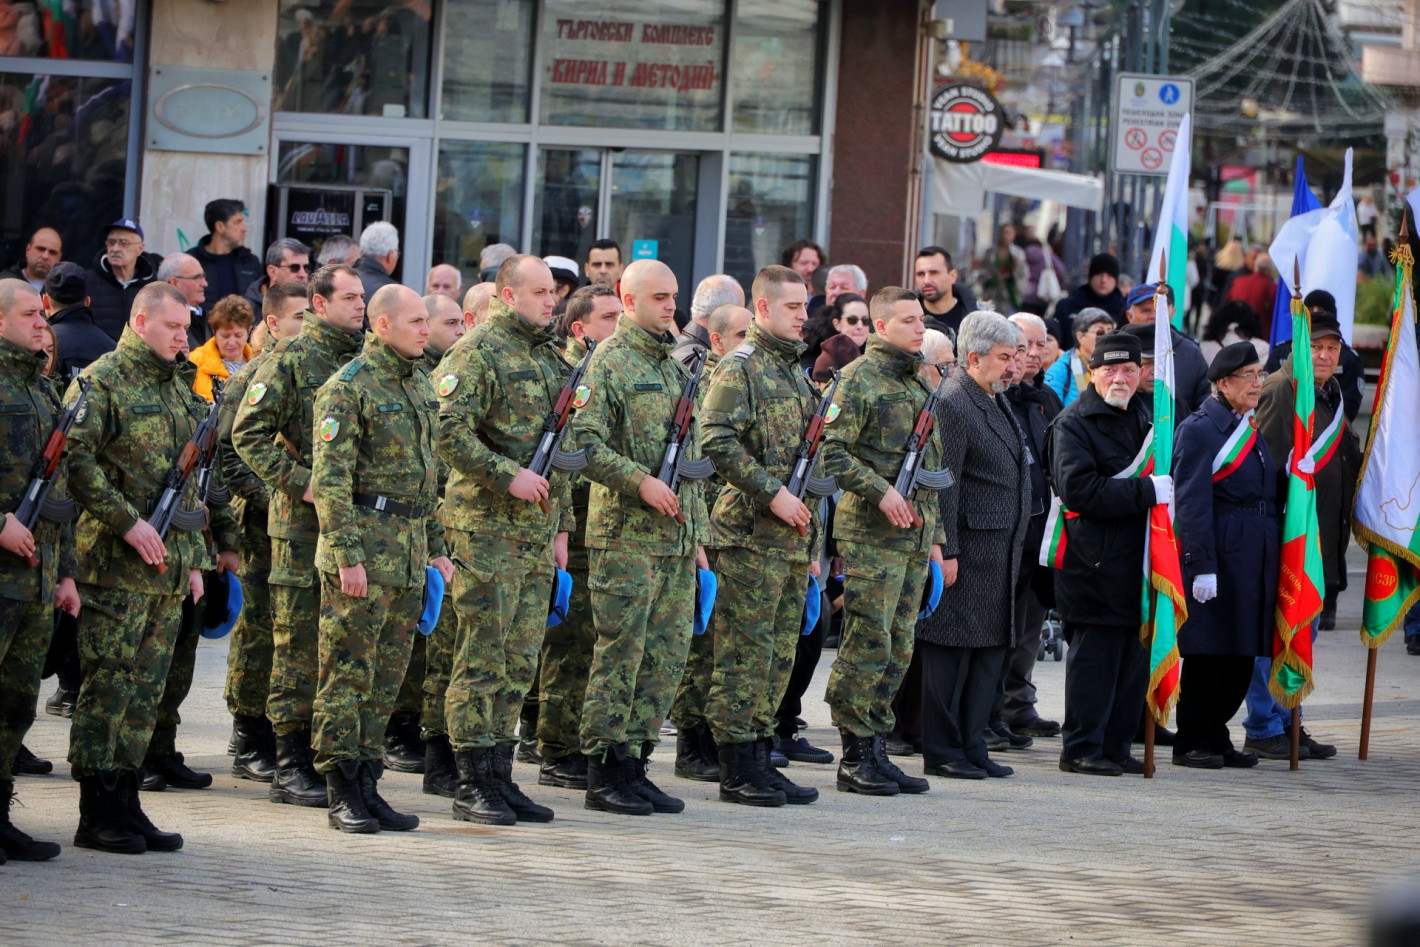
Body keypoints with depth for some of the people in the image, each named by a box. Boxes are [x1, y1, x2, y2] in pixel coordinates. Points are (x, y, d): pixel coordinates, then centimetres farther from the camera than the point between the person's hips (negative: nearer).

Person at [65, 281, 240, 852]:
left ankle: (125, 802, 12)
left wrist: (194, 557, 20)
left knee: (147, 689, 8)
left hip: (170, 564, 8)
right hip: (116, 566, -8)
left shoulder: (179, 391, 20)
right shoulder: (102, 382, -5)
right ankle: (97, 814, -3)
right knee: (108, 685, -6)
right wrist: (127, 522, -20)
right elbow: (77, 459, -15)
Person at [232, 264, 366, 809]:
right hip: (302, 523, -6)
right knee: (299, 644, -3)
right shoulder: (291, 360, -6)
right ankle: (291, 768, 0)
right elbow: (248, 434, -10)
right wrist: (300, 482, -16)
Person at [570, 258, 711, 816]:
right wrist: (640, 481, -23)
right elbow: (584, 441, -15)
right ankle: (603, 774, 0)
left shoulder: (677, 366, 18)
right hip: (626, 535, -8)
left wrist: (698, 534, 20)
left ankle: (633, 762, 14)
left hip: (677, 539, 8)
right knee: (620, 654, -5)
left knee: (667, 655, 7)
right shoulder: (610, 362, -6)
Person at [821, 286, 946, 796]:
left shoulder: (920, 384, 19)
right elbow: (833, 451, -15)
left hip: (914, 532, 8)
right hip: (871, 533, -8)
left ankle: (875, 749, 13)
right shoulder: (860, 379, -7)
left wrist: (935, 535, 21)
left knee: (898, 647, 8)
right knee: (868, 644, -8)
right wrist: (881, 491, -22)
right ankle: (855, 757, -4)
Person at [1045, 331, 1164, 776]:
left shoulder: (1145, 416, 17)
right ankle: (1081, 749, 2)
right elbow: (1080, 490, -19)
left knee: (1134, 654, 8)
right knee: (1095, 654, -5)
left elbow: (1164, 473, 32)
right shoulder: (1073, 423, -7)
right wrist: (1148, 491, -19)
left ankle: (1115, 747, 16)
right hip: (1094, 562, -7)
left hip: (1137, 555, 7)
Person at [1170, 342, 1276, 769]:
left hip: (1254, 559, 8)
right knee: (1208, 653, -3)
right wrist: (1201, 566, -20)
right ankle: (1190, 742, 5)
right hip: (1219, 556, -8)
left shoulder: (1252, 430, 17)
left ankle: (1214, 737, 19)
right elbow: (1191, 504, -14)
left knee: (1242, 655, 9)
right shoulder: (1199, 429, -9)